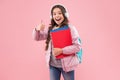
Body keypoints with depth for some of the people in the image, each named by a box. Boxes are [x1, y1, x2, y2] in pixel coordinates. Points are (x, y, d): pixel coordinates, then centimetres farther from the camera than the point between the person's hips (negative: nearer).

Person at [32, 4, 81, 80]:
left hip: (66, 64, -4)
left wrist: (62, 50, -22)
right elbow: (37, 37, 9)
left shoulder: (70, 28, -10)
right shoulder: (50, 29, 4)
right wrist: (37, 29, -13)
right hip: (53, 64, 4)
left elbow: (77, 46, -14)